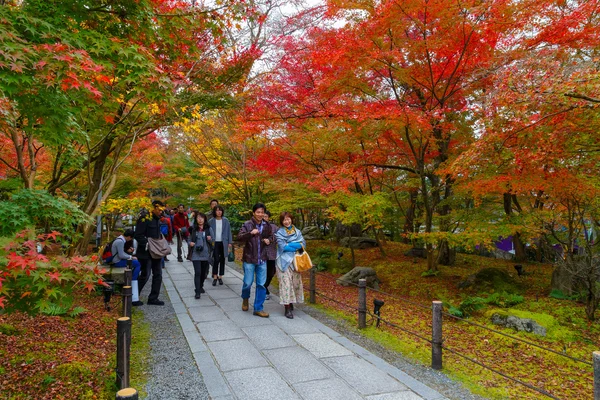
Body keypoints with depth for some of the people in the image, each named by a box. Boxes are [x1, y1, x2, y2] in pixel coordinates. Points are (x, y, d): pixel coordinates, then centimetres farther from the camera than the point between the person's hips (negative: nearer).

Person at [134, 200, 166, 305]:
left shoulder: (157, 219, 13)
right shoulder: (145, 218, -15)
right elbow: (138, 235, -20)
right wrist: (146, 244, -25)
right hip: (146, 253, -9)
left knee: (158, 275, 11)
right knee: (145, 275, -3)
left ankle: (153, 298, 20)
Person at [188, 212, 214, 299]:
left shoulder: (209, 229, 1)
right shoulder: (193, 229, 1)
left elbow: (213, 241, 4)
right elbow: (189, 239, 9)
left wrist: (210, 239, -18)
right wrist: (190, 243, -12)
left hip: (205, 254, 2)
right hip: (196, 254, -1)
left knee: (203, 272, 14)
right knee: (197, 272, -10)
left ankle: (201, 286, 37)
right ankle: (197, 291, -6)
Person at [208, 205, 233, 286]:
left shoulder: (225, 221, 0)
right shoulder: (211, 221, -1)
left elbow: (228, 231, 3)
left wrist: (229, 242, 0)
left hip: (223, 243, 1)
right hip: (215, 243, -1)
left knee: (222, 260, 8)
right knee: (216, 259, -8)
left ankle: (220, 276, 19)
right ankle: (215, 277, 3)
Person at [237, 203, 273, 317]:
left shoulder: (266, 226, 5)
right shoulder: (247, 225, -8)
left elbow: (271, 236, 21)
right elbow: (239, 237, -18)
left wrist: (269, 240, -2)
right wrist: (250, 233, -34)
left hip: (262, 259, 4)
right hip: (249, 258, -3)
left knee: (261, 284, 4)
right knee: (248, 282, 4)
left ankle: (258, 308, 15)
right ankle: (245, 299, 36)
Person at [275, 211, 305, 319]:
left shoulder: (297, 231, 11)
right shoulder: (279, 233, 0)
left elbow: (303, 243, 0)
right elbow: (283, 247, -12)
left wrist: (290, 245, -12)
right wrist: (297, 246, -8)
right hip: (284, 261, -4)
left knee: (295, 282, 7)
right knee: (286, 283, -7)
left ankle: (291, 302, 25)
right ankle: (287, 308, -3)